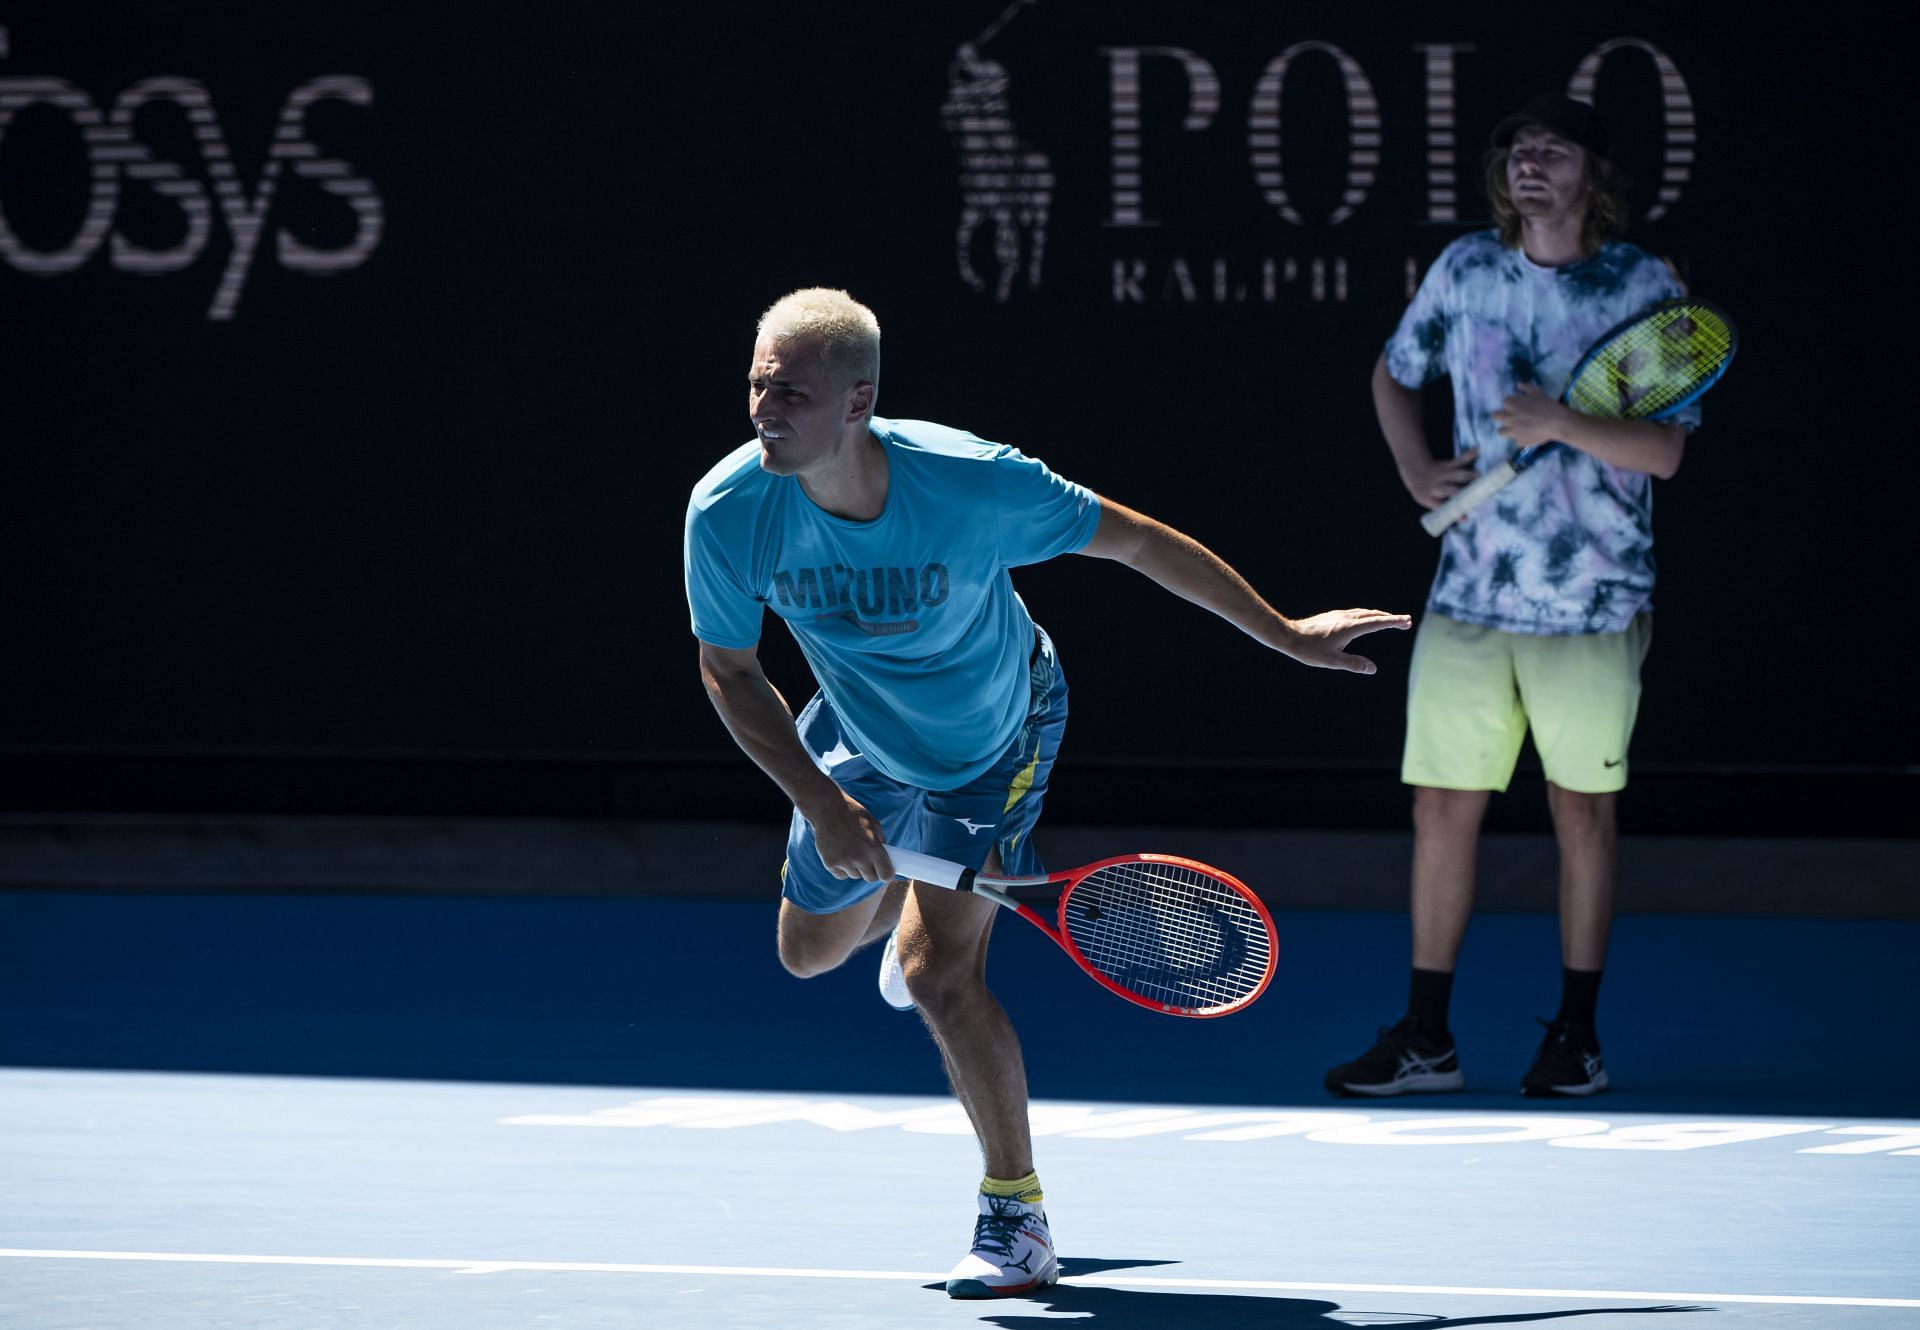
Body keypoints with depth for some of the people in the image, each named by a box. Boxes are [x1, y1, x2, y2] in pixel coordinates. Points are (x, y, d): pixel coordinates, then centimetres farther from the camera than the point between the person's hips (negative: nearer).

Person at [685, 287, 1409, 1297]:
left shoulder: (975, 484, -38)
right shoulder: (728, 513, -31)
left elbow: (1131, 539, -21)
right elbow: (729, 673, -14)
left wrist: (1284, 634, -14)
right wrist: (821, 803, -24)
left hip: (997, 738, -4)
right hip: (860, 736, 4)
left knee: (936, 969, -19)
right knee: (812, 950, 21)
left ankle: (1016, 1209, -2)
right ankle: (908, 886, 58)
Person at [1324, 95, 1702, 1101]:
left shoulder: (1645, 289, -5)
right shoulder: (1464, 270, 5)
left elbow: (1665, 450, -10)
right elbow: (1394, 376, 21)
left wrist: (1562, 424, -24)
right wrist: (1416, 470, 5)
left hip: (1594, 602, -3)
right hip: (1469, 594, 3)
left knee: (1582, 812, 5)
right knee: (1442, 808, 2)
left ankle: (1576, 1034, 16)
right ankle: (1426, 1039, 9)